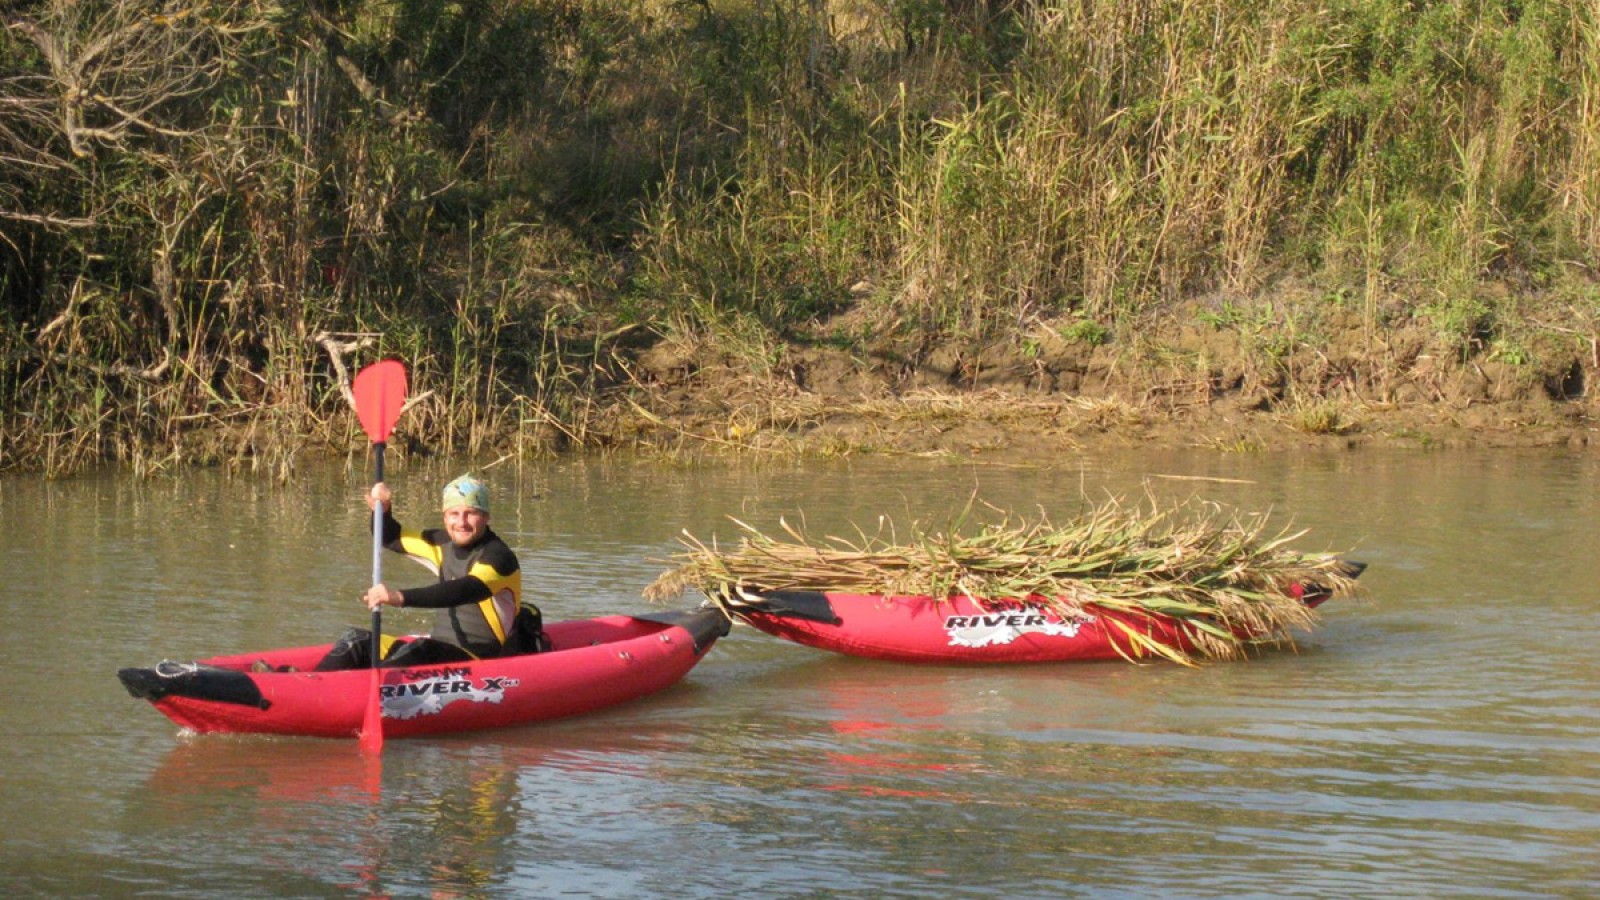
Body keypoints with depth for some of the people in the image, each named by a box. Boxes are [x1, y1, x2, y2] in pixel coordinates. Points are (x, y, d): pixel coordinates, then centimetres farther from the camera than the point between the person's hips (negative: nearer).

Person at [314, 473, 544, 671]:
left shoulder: (498, 557, -14)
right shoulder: (444, 544, 12)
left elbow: (464, 591, -33)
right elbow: (391, 538, 25)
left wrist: (402, 597, -45)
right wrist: (382, 511, 1)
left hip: (479, 659, -9)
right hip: (440, 647, 9)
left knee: (418, 651, -35)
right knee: (358, 640, -3)